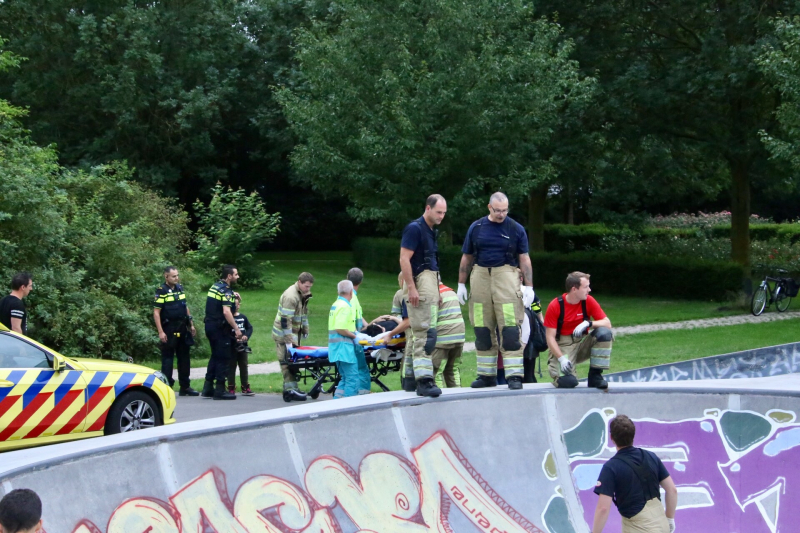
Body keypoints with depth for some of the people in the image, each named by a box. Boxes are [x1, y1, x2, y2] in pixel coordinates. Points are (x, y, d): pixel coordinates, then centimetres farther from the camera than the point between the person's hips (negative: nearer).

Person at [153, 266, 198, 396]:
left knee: (184, 358, 11)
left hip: (182, 329, 7)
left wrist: (191, 325, 16)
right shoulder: (161, 291, -11)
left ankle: (185, 387, 19)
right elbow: (156, 313, -14)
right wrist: (160, 332, -19)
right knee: (167, 358, -2)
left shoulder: (180, 288, 11)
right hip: (169, 330, -7)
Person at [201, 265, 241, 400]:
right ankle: (220, 390, -3)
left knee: (215, 356, 16)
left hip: (210, 325, 9)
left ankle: (208, 388, 16)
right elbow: (226, 312, -25)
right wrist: (236, 329, -23)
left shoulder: (215, 286, 13)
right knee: (223, 358, -3)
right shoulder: (226, 290, -15)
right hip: (219, 328, -9)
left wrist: (232, 296, 15)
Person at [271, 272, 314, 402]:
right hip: (284, 334, -9)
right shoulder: (290, 296, -22)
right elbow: (286, 320, -24)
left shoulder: (303, 294, 9)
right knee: (287, 363, -9)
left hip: (294, 333, 9)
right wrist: (289, 341, -24)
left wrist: (305, 330, 21)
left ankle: (291, 389, 16)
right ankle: (290, 391, -9)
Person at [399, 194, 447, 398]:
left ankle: (410, 380, 17)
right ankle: (424, 380, -22)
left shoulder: (431, 232, 18)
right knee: (425, 333, -16)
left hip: (429, 283, 10)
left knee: (416, 333, 12)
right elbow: (404, 259, -17)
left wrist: (437, 291, 22)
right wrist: (411, 288, -22)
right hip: (419, 284, -10)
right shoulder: (414, 228, -10)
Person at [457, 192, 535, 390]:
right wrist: (461, 284, 12)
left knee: (510, 329, -10)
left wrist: (529, 286, -2)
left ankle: (514, 375, -9)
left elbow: (524, 259, 5)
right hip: (480, 277, 3)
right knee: (482, 330, 5)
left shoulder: (516, 229, 5)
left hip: (506, 277, -3)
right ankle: (486, 375, 14)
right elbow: (467, 258, 16)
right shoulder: (476, 228, 10)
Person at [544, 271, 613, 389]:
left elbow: (607, 324, -7)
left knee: (604, 333, -26)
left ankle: (595, 376, -13)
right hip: (563, 346, -3)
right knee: (567, 381, -29)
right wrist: (562, 358, -26)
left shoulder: (588, 301, -4)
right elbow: (550, 337, -13)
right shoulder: (555, 306, -13)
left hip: (583, 342, 3)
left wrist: (589, 323, -27)